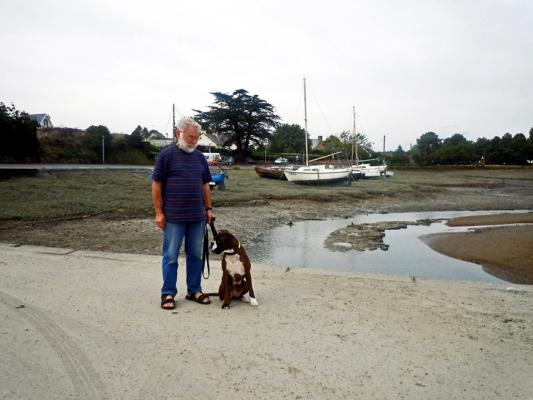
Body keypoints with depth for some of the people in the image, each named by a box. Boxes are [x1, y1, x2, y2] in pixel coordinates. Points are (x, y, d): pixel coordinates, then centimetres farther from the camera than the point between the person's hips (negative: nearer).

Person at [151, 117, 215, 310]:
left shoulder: (200, 157, 10)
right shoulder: (166, 155, -5)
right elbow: (156, 185, -5)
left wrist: (208, 209, 11)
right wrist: (159, 212, -9)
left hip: (197, 216, 5)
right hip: (173, 217, -4)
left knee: (195, 255, 11)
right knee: (171, 256, 4)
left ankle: (194, 290, 24)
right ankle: (168, 293, 15)